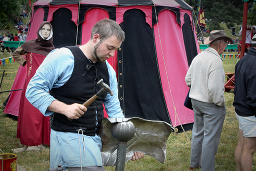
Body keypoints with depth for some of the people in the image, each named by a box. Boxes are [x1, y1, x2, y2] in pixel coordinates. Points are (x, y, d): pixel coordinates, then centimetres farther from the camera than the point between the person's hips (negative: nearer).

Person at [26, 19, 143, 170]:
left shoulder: (108, 71, 12)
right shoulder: (62, 57, -9)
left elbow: (114, 111, 14)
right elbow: (33, 90, -8)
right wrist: (65, 108, -20)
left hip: (96, 138, 7)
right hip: (67, 135, -7)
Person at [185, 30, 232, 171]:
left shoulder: (198, 57, 3)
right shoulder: (215, 60, -23)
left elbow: (188, 79, 11)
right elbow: (215, 88, -26)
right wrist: (220, 102, -12)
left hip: (196, 100, 9)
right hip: (211, 105, -8)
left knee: (198, 132, 22)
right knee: (211, 137, 4)